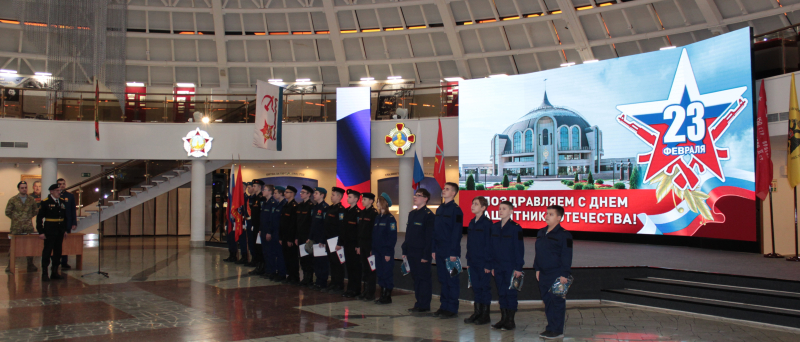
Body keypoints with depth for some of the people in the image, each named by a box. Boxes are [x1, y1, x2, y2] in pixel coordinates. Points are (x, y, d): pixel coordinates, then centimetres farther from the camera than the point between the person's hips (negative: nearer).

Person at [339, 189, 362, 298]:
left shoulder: (358, 212, -11)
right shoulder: (346, 211, 13)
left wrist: (358, 246, -17)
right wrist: (340, 243, 14)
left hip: (354, 244, -8)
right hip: (346, 244, 8)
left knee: (355, 267, -1)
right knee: (349, 266, 11)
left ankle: (355, 290, 4)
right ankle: (350, 289, 18)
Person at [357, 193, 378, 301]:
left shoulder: (374, 213, -11)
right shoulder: (362, 212, 13)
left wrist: (373, 248, -16)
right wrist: (359, 246, 12)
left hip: (370, 245, -7)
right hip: (362, 245, 7)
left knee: (370, 269, -1)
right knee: (364, 268, 11)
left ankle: (371, 293, 5)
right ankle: (365, 291, 18)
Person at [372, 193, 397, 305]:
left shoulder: (390, 218, -9)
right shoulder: (377, 218, 13)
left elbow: (392, 237, -13)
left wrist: (388, 252, -16)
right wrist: (373, 249, 10)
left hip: (386, 251, -7)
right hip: (377, 251, 7)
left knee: (387, 273, -1)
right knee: (380, 273, 10)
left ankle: (388, 297, 5)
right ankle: (382, 295, 18)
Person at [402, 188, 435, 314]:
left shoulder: (429, 215, -10)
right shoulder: (412, 214, 15)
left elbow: (430, 236, -14)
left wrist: (426, 255, -18)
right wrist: (405, 250, 15)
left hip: (422, 253, -8)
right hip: (411, 252, 8)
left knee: (424, 278, -1)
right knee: (416, 278, 12)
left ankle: (424, 306, 5)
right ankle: (419, 303, 19)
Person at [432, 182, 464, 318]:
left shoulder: (456, 210, -10)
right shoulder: (440, 209, 13)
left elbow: (456, 232, -14)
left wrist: (453, 252, -17)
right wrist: (434, 249, 11)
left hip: (450, 252, -7)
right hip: (440, 251, 7)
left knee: (451, 280, 0)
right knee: (442, 279, 12)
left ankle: (452, 309, 6)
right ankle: (444, 306, 20)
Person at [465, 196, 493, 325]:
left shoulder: (487, 223, -11)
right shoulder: (472, 223, 11)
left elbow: (489, 244, -13)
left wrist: (488, 263, -15)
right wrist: (468, 261, 12)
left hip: (483, 262, -7)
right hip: (473, 261, 7)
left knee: (485, 287, 1)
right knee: (476, 287, 11)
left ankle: (485, 315, 9)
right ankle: (477, 312, 20)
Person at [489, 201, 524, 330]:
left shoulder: (516, 228, -8)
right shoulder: (495, 227, 8)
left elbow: (519, 248, -8)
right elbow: (491, 247, 12)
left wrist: (518, 267, -11)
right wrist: (492, 265, 9)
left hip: (511, 266, -5)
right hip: (498, 266, 5)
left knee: (510, 292, 0)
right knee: (501, 293, 10)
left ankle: (511, 321, 8)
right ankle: (503, 318, 19)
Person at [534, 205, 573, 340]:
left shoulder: (564, 235, -10)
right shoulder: (541, 233, 12)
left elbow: (567, 256, -11)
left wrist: (564, 274, -15)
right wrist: (537, 269, 16)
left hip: (557, 275, -7)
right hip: (543, 274, 7)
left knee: (557, 302, -1)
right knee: (547, 301, 12)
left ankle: (557, 330, 5)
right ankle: (550, 327, 22)